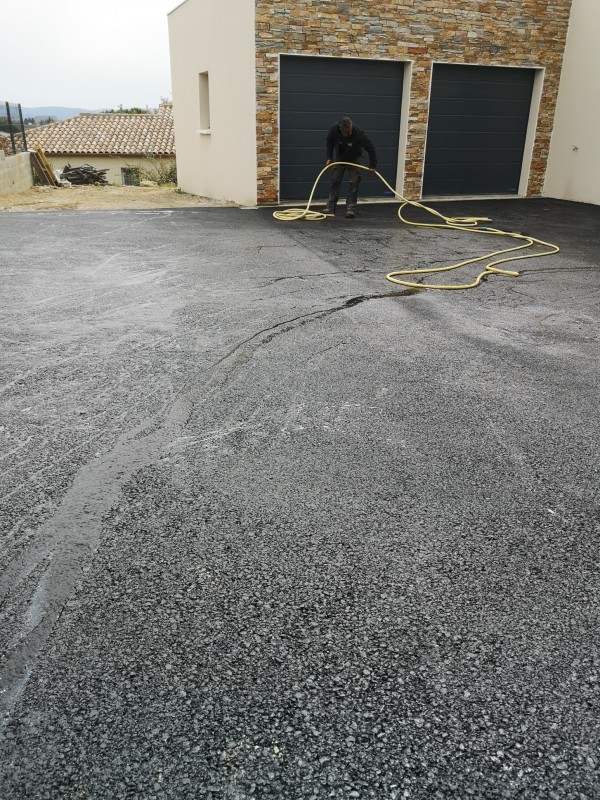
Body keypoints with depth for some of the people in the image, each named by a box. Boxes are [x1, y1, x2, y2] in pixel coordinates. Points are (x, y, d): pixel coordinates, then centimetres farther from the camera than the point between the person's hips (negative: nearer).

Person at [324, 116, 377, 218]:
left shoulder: (358, 132, -34)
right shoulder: (333, 130, -26)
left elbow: (370, 147, -27)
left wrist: (372, 165, -27)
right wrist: (329, 158, -9)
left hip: (353, 160, -2)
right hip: (339, 160, 2)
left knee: (354, 183, -9)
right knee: (335, 181, 2)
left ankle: (351, 209, -5)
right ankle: (330, 207, 6)